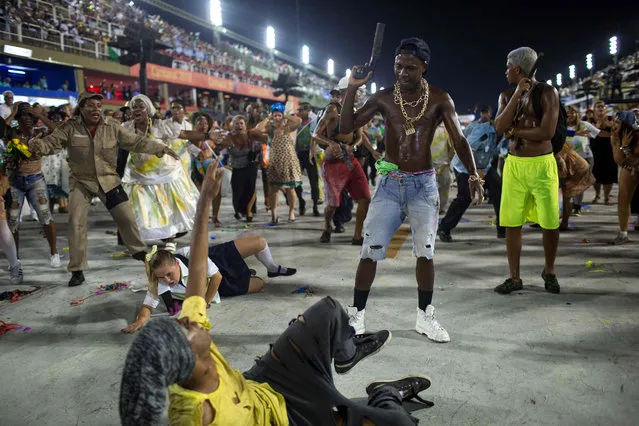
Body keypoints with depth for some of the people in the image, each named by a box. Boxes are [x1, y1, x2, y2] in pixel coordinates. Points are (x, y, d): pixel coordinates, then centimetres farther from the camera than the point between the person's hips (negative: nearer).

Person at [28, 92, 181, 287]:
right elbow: (52, 142, -16)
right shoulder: (70, 127, -10)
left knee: (127, 217, 5)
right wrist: (38, 146, -40)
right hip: (81, 182, -1)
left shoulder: (112, 127, -6)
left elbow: (136, 142, -4)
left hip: (108, 180, 1)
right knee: (76, 224, -4)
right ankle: (77, 270, 9)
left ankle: (139, 250, 30)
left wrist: (161, 148, -10)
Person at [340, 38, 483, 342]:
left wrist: (473, 174, -19)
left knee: (425, 252, 1)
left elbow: (459, 140, -4)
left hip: (423, 184, 0)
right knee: (370, 251, -2)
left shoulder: (439, 99, -1)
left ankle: (425, 317, 19)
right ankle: (356, 315, 12)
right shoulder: (384, 98, 1)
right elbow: (345, 127, -1)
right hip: (389, 183, 1)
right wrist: (352, 89, -11)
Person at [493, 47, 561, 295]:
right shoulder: (507, 96, 9)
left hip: (542, 165, -3)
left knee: (550, 224, 1)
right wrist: (517, 94, -10)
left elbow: (547, 132, -15)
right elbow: (499, 128, -7)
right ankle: (514, 278, 13)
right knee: (511, 223, 2)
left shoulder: (547, 93, -3)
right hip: (514, 164, 3)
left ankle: (549, 272, 24)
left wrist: (514, 131, -7)